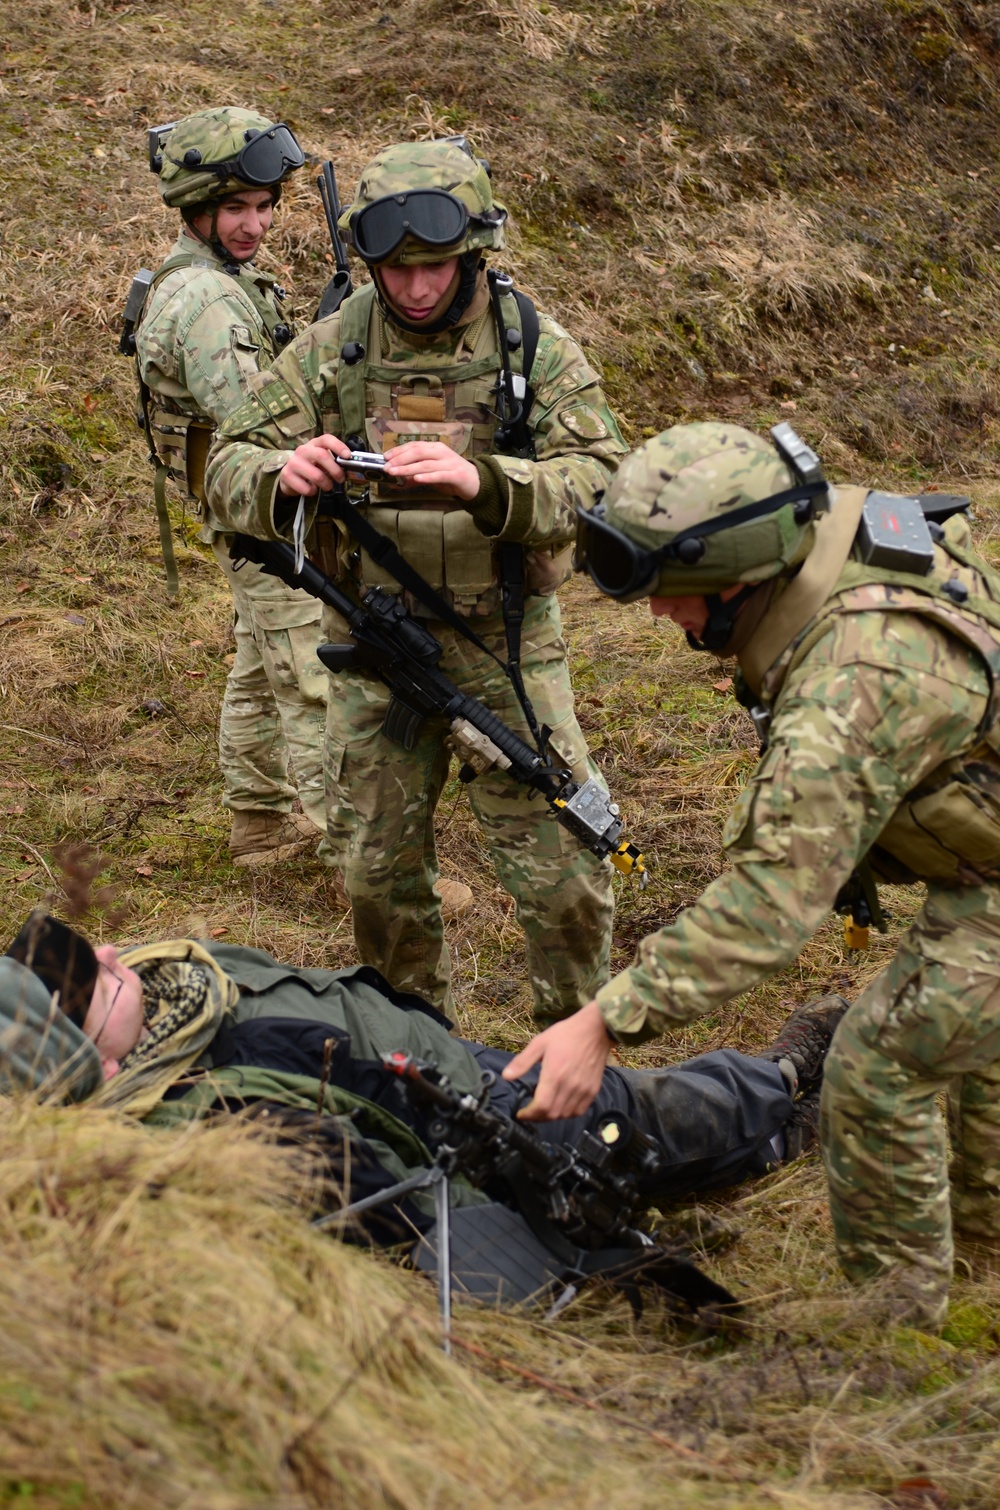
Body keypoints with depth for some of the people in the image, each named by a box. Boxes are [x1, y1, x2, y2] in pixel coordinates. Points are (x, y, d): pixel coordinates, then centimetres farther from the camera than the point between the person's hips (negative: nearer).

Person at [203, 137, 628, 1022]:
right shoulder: (333, 349, -2)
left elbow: (601, 479, -18)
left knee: (562, 872, -1)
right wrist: (285, 476, -27)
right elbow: (231, 468, -2)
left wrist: (482, 482, -36)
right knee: (380, 873, 13)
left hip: (506, 648, -2)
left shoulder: (537, 349, -7)